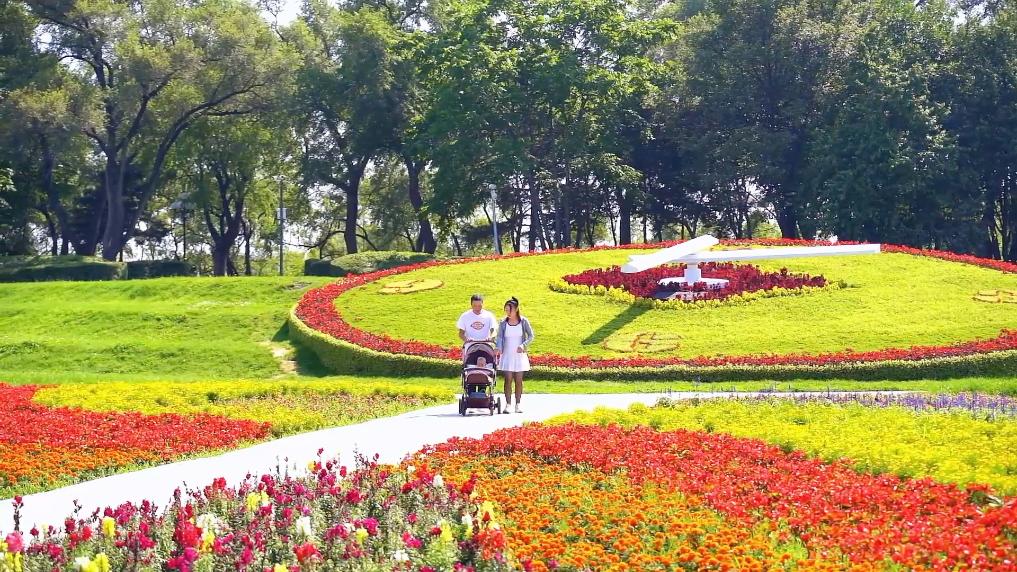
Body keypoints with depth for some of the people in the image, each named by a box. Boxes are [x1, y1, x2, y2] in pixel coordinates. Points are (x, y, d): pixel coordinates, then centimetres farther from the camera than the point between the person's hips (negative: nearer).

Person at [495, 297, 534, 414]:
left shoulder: (523, 322, -2)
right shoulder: (503, 323, -1)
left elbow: (531, 336, -1)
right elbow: (499, 337, -7)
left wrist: (523, 345, -19)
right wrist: (498, 348, -28)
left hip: (519, 355, 0)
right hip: (507, 355, 0)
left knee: (518, 380, 3)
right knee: (508, 379, -4)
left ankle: (518, 404, 9)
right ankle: (508, 404, -1)